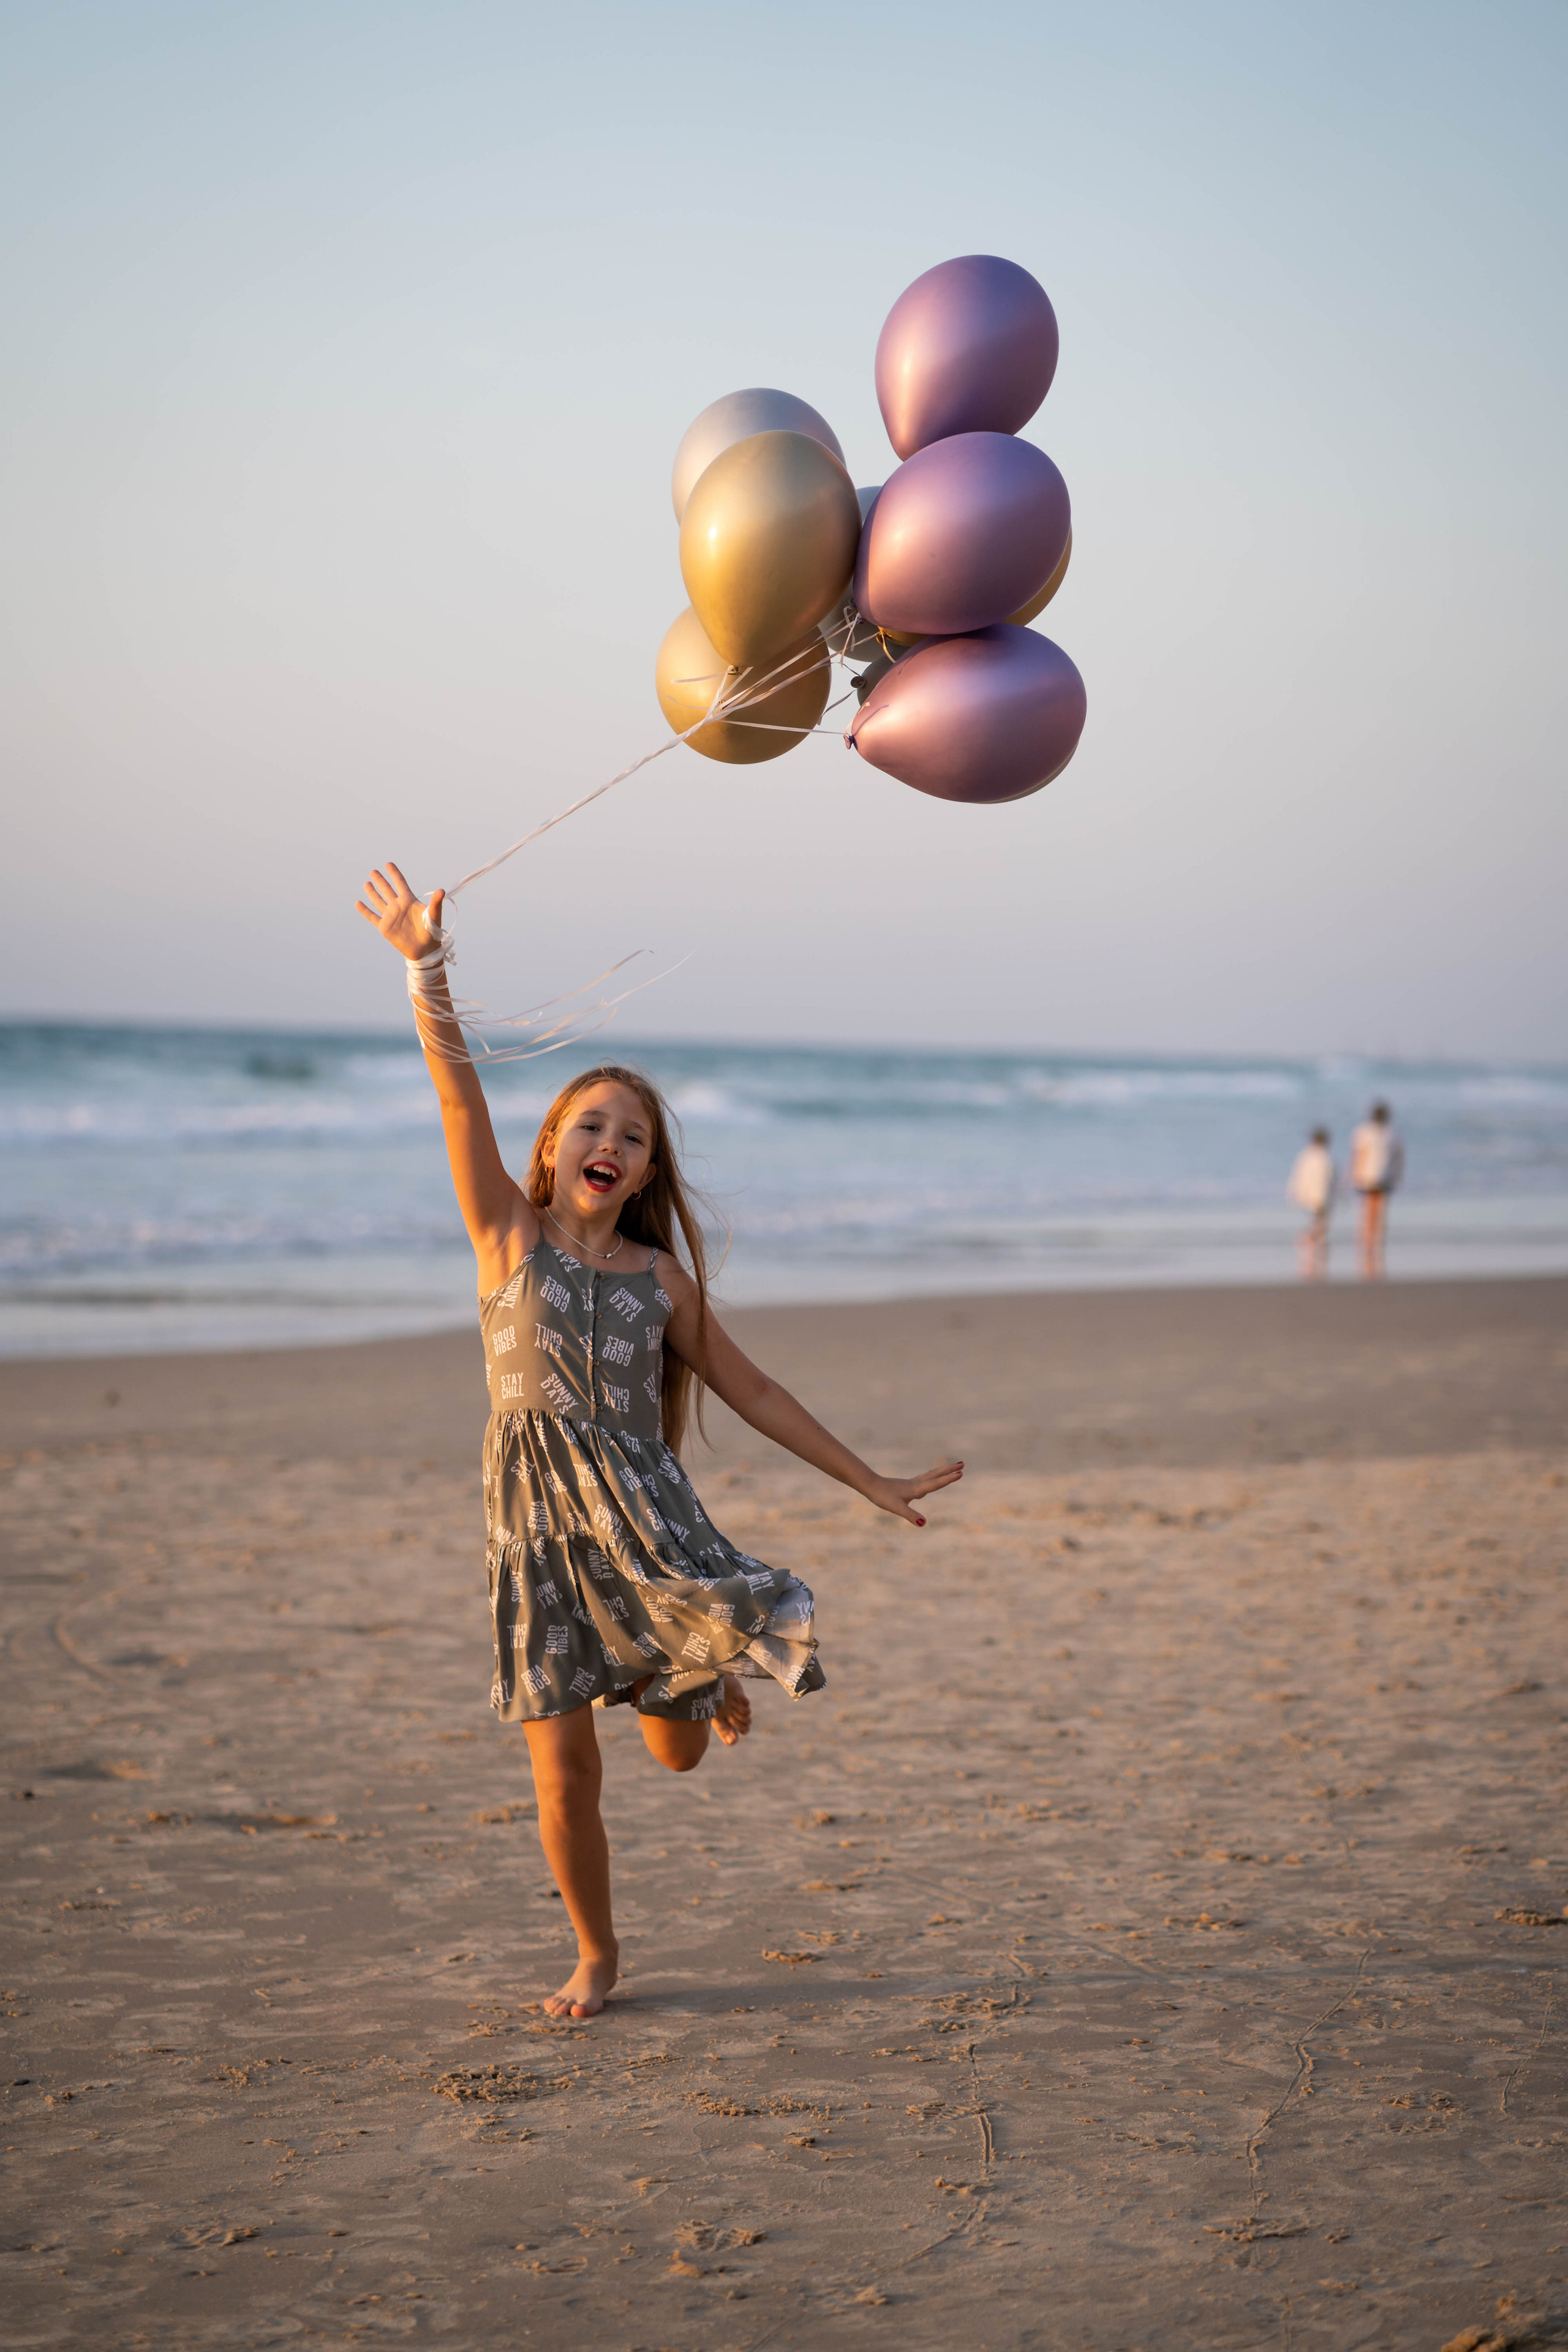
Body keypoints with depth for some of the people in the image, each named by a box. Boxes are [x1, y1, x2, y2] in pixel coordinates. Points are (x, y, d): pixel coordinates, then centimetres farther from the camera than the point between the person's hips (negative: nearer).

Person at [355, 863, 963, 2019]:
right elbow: (462, 1094, -9)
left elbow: (751, 1389, 14)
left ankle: (699, 1670, 36)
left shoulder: (659, 1275, 8)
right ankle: (596, 1954, 22)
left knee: (680, 1751, 0)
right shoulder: (509, 1232, 3)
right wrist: (426, 963, -19)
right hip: (537, 1523, -1)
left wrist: (871, 1483, 13)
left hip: (644, 1510, 1)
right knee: (563, 1768, -1)